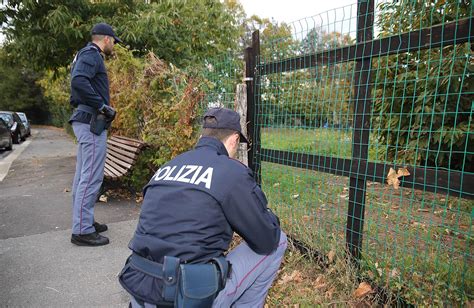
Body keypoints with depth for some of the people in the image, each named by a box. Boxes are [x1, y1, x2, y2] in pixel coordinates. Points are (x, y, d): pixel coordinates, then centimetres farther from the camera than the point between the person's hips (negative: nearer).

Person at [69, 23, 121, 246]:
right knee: (91, 176, -9)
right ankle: (82, 231, -2)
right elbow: (78, 81, -25)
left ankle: (82, 221, 25)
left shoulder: (88, 55, 23)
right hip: (92, 122, -11)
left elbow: (78, 83, 23)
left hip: (85, 121, 11)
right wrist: (102, 105, -18)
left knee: (83, 174, 14)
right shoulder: (91, 54, -8)